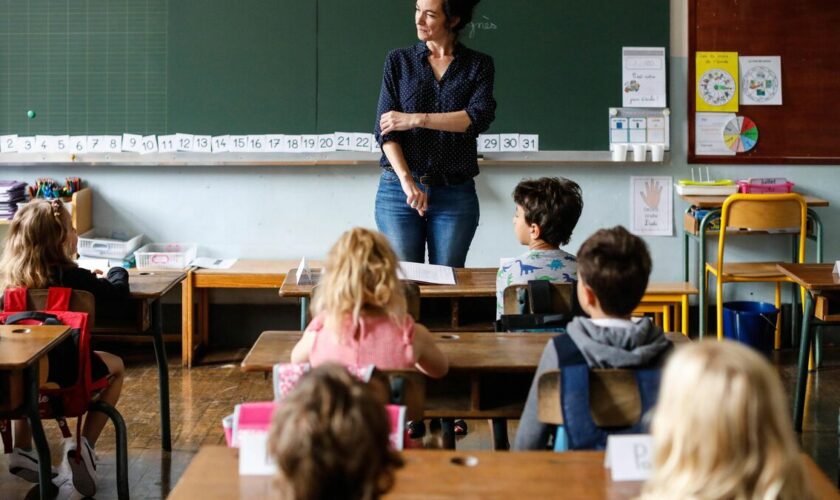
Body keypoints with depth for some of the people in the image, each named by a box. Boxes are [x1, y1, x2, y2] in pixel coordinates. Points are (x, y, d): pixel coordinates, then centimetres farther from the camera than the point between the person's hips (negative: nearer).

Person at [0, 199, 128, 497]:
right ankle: (85, 444, 11)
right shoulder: (71, 277, -14)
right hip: (61, 370, -4)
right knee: (115, 366, 25)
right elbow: (118, 292, -1)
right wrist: (117, 273, 24)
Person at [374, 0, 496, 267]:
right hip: (398, 189, 0)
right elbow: (384, 129, -2)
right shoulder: (398, 61, 7)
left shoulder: (479, 65, 6)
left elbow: (480, 117, -11)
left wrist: (415, 119, -14)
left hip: (456, 194, 0)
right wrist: (407, 181, -16)